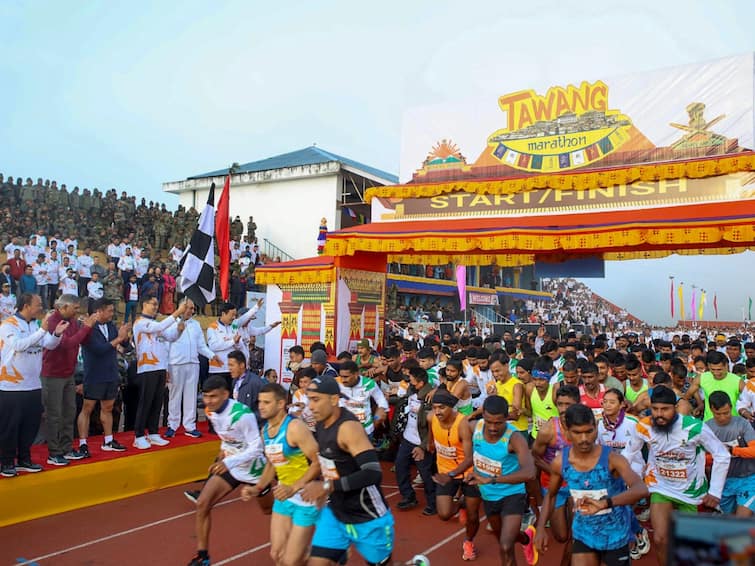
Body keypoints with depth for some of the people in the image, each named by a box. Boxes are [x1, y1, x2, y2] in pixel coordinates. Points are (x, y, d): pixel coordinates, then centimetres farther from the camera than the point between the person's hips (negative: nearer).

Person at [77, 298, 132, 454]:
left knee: (108, 408, 15)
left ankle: (108, 441, 25)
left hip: (111, 375, 7)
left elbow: (124, 343, 6)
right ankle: (83, 444, 7)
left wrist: (125, 335, -14)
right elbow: (99, 349, -25)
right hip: (94, 376, -7)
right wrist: (118, 338, -21)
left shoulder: (110, 326, 4)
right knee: (87, 409, 1)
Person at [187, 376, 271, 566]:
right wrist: (224, 450, 2)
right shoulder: (210, 411, -9)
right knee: (202, 504, -9)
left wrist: (229, 462, -40)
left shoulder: (243, 414, -33)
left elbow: (256, 448, -31)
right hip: (229, 465, 6)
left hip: (252, 467, -6)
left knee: (271, 511, 16)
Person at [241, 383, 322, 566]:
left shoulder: (295, 428, -21)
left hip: (306, 497, -8)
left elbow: (319, 462, -22)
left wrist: (294, 488, -28)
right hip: (283, 496, 8)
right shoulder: (265, 430, 5)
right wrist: (256, 489, 6)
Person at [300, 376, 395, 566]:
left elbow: (373, 473, -34)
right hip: (335, 512, 6)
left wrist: (327, 486, -35)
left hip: (367, 518, -6)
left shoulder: (348, 427, -25)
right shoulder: (322, 424, -1)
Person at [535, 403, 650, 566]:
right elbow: (551, 495, 7)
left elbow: (641, 490, -40)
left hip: (615, 535, -2)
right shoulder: (560, 462, -12)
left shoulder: (612, 459, -23)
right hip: (584, 535, 2)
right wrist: (541, 528, -4)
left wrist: (604, 503, -54)